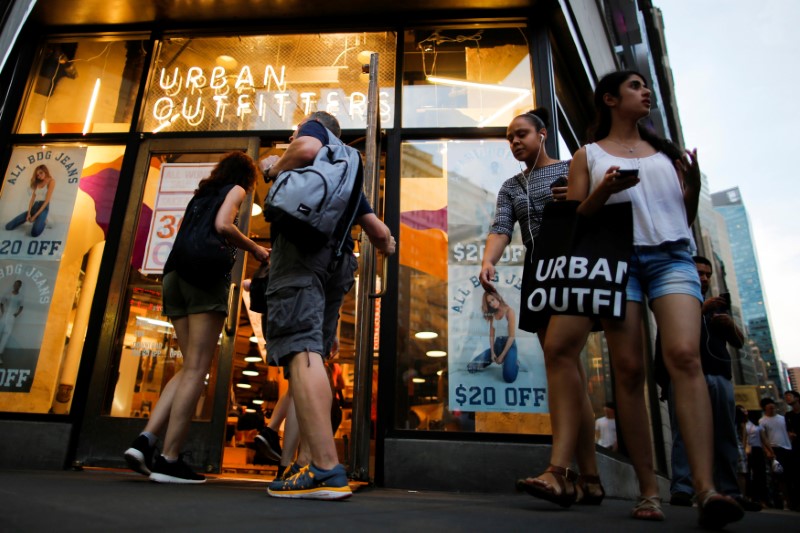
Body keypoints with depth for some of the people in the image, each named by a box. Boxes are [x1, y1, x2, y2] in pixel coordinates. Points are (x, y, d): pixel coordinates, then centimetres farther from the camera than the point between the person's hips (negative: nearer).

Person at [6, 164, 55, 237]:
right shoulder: (37, 183, 18)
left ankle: (43, 221, 5)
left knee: (35, 232, -30)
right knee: (9, 226, -1)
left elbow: (47, 200, -9)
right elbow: (32, 199, 11)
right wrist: (29, 213, -5)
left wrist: (35, 215, -11)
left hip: (43, 207, -7)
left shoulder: (51, 181, -2)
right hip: (34, 207, 7)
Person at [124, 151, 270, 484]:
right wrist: (256, 250, 3)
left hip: (175, 275, 8)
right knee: (196, 369, -8)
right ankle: (169, 459, -9)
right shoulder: (236, 189, 9)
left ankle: (145, 440, -2)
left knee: (191, 368, 9)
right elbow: (222, 225, -9)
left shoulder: (203, 193, 29)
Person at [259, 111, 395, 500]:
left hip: (302, 244, -7)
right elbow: (378, 231, 28)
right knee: (313, 356, 6)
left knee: (301, 351, -18)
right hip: (338, 258, 8)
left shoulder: (315, 130, 17)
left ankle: (327, 470, -28)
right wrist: (386, 246, 49)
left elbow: (308, 149, -10)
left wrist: (273, 169, 8)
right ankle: (311, 463, 2)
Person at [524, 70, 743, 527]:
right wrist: (603, 191, -12)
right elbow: (574, 221, 6)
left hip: (672, 255, 2)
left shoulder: (667, 151, 23)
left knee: (685, 355, -19)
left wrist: (694, 188, 3)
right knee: (628, 368, -9)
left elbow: (684, 219, 22)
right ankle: (649, 491, -4)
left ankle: (706, 488, -22)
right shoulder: (589, 156, 14)